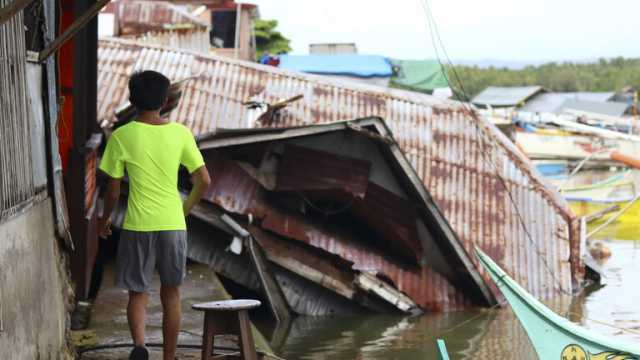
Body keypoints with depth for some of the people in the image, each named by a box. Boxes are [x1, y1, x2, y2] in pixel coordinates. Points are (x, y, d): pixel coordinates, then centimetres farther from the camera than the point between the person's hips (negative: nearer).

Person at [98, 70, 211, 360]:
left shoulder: (121, 136, -5)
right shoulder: (180, 133, 0)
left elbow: (113, 189, -1)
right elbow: (204, 181, 0)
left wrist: (105, 218, 17)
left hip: (137, 226, -2)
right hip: (174, 225, 2)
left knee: (137, 293, 7)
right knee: (171, 294, 14)